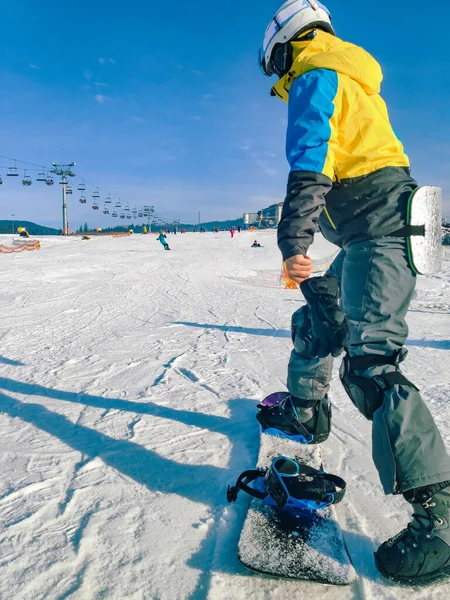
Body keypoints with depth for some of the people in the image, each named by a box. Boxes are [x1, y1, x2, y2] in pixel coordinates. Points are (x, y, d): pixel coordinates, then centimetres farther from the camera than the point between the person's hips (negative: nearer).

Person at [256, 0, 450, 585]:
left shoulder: (313, 79, -4)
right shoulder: (351, 81, 27)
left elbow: (310, 164, -20)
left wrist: (294, 241, -27)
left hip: (376, 225, -11)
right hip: (373, 230, 11)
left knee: (370, 358, -20)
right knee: (319, 319, 20)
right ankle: (305, 412, 37)